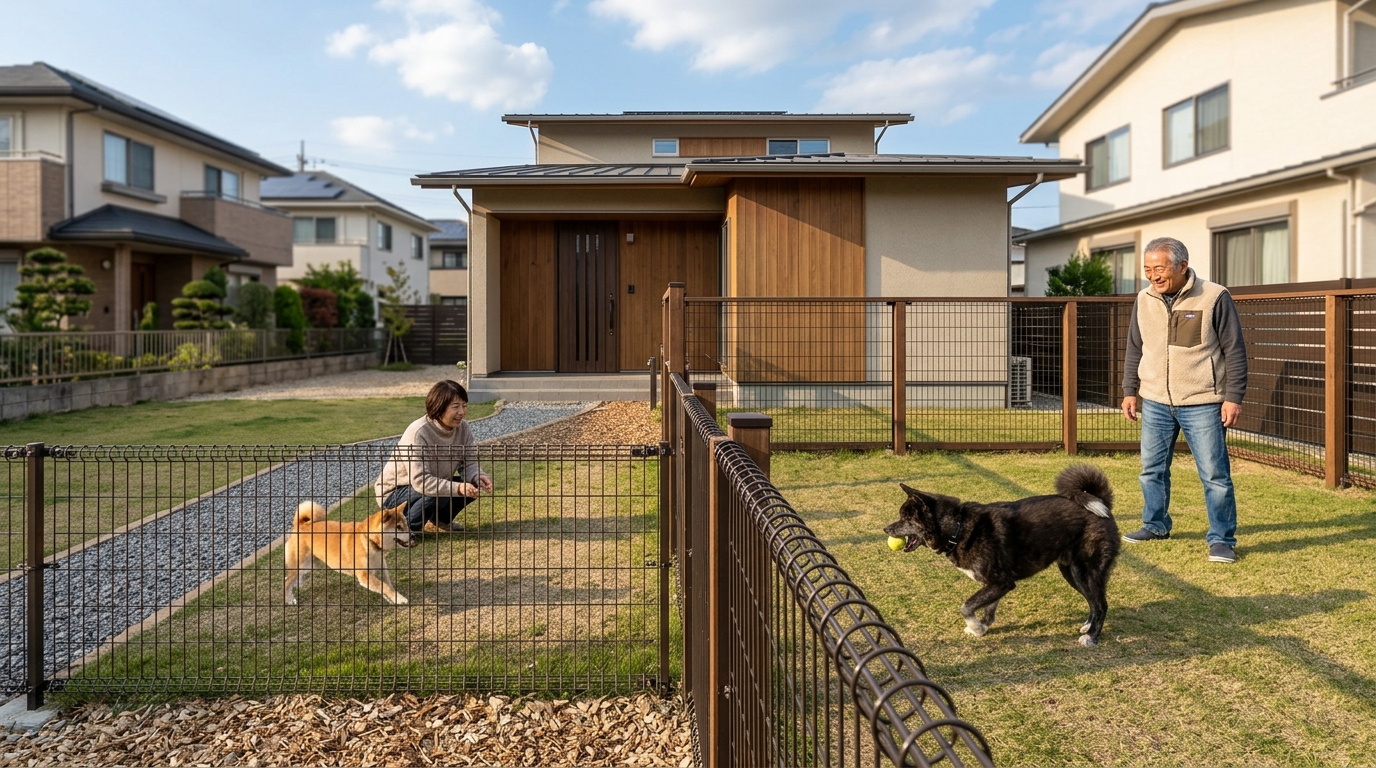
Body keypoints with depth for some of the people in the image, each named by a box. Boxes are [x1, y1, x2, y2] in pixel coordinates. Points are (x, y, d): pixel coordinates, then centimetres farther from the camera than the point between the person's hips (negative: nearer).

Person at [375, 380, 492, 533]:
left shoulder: (462, 428, -10)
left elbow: (469, 463, -7)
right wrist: (457, 488, -45)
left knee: (475, 485, -14)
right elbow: (420, 481, -35)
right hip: (394, 492, -7)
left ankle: (440, 521, 6)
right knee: (439, 493, -34)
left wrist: (478, 477, -30)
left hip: (436, 484, 7)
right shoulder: (418, 433, -30)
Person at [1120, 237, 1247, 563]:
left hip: (1202, 404, -4)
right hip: (1155, 403, 5)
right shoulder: (1144, 300, 5)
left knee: (1215, 474, 1)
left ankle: (1222, 539, 12)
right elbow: (1135, 350, 14)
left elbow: (1234, 351, -5)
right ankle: (1155, 525, 29)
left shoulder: (1214, 297, -8)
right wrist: (1130, 391, 10)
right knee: (1152, 469, 12)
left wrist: (1233, 397, -9)